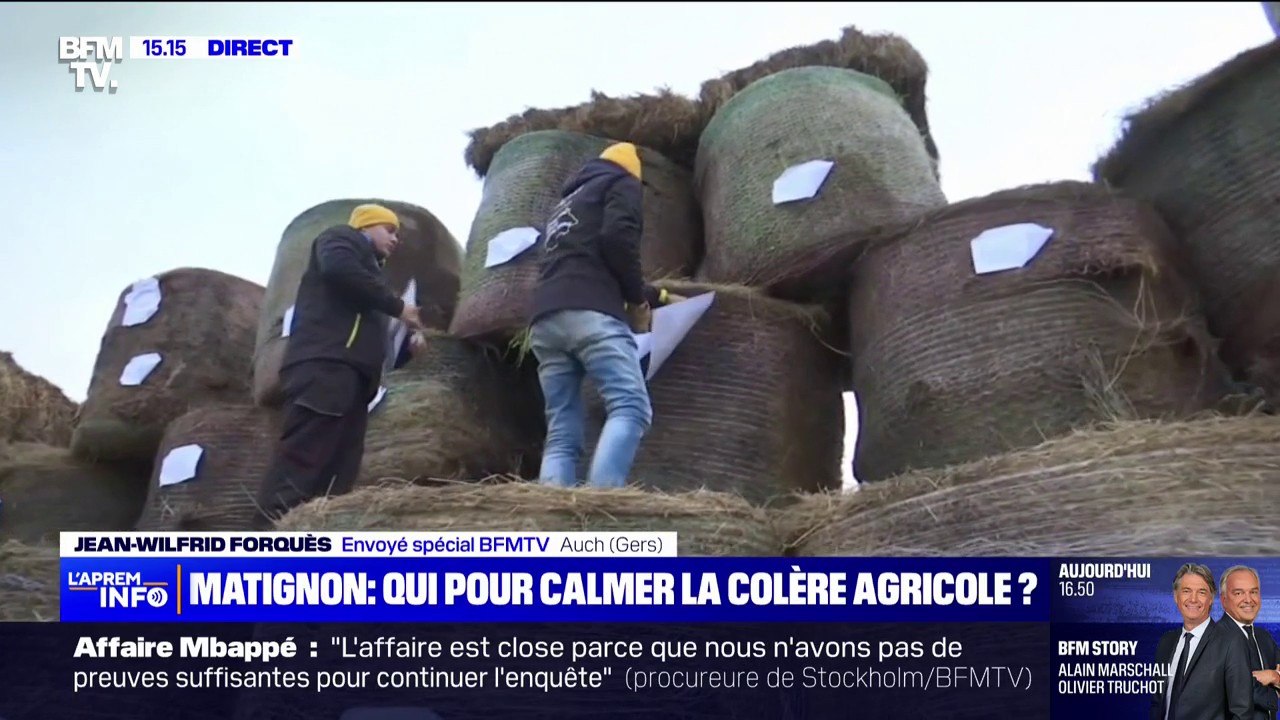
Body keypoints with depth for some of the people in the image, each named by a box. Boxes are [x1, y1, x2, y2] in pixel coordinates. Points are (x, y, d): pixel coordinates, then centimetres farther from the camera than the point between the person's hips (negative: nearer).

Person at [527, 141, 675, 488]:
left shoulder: (568, 201, 40)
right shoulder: (623, 182, 16)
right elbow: (617, 238, -6)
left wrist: (658, 296, 56)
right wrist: (639, 300, 7)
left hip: (544, 320, 8)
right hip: (591, 314, -7)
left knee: (561, 433, 3)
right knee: (631, 408, -15)